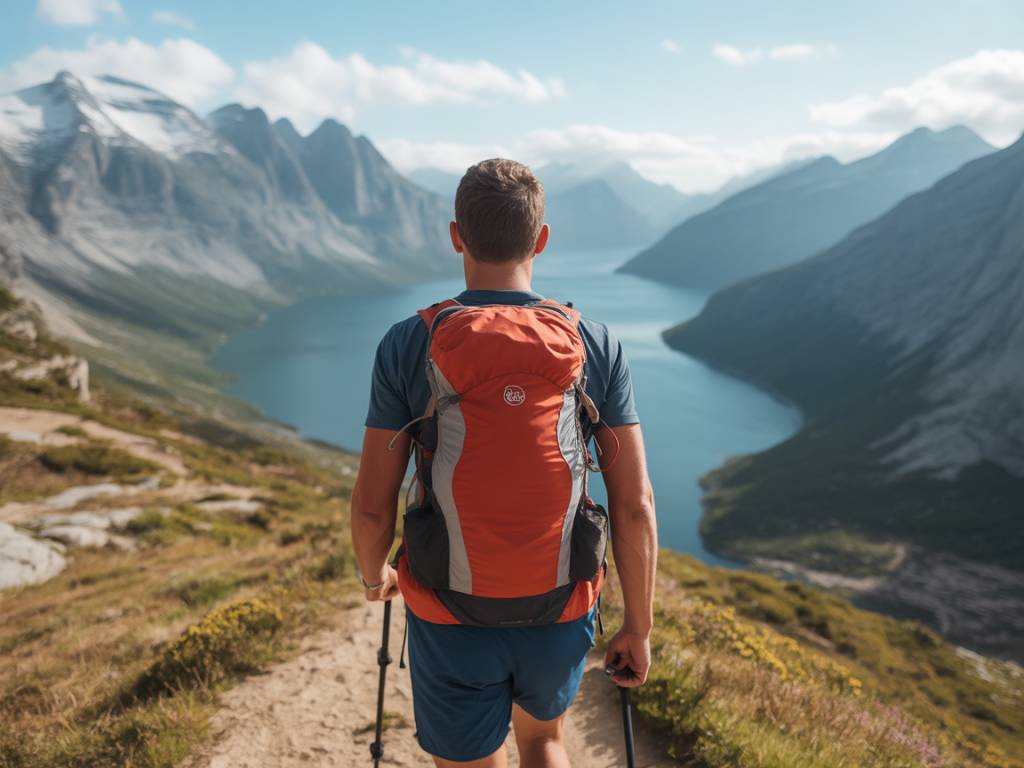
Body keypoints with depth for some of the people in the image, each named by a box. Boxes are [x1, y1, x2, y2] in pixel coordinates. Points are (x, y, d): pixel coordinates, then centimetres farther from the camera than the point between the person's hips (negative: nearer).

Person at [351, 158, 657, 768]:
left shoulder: (406, 347, -14)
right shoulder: (598, 345, -11)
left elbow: (372, 506, -10)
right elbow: (634, 504, -10)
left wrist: (374, 576, 12)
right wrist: (639, 626, 3)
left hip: (453, 619, -1)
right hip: (559, 614, 2)